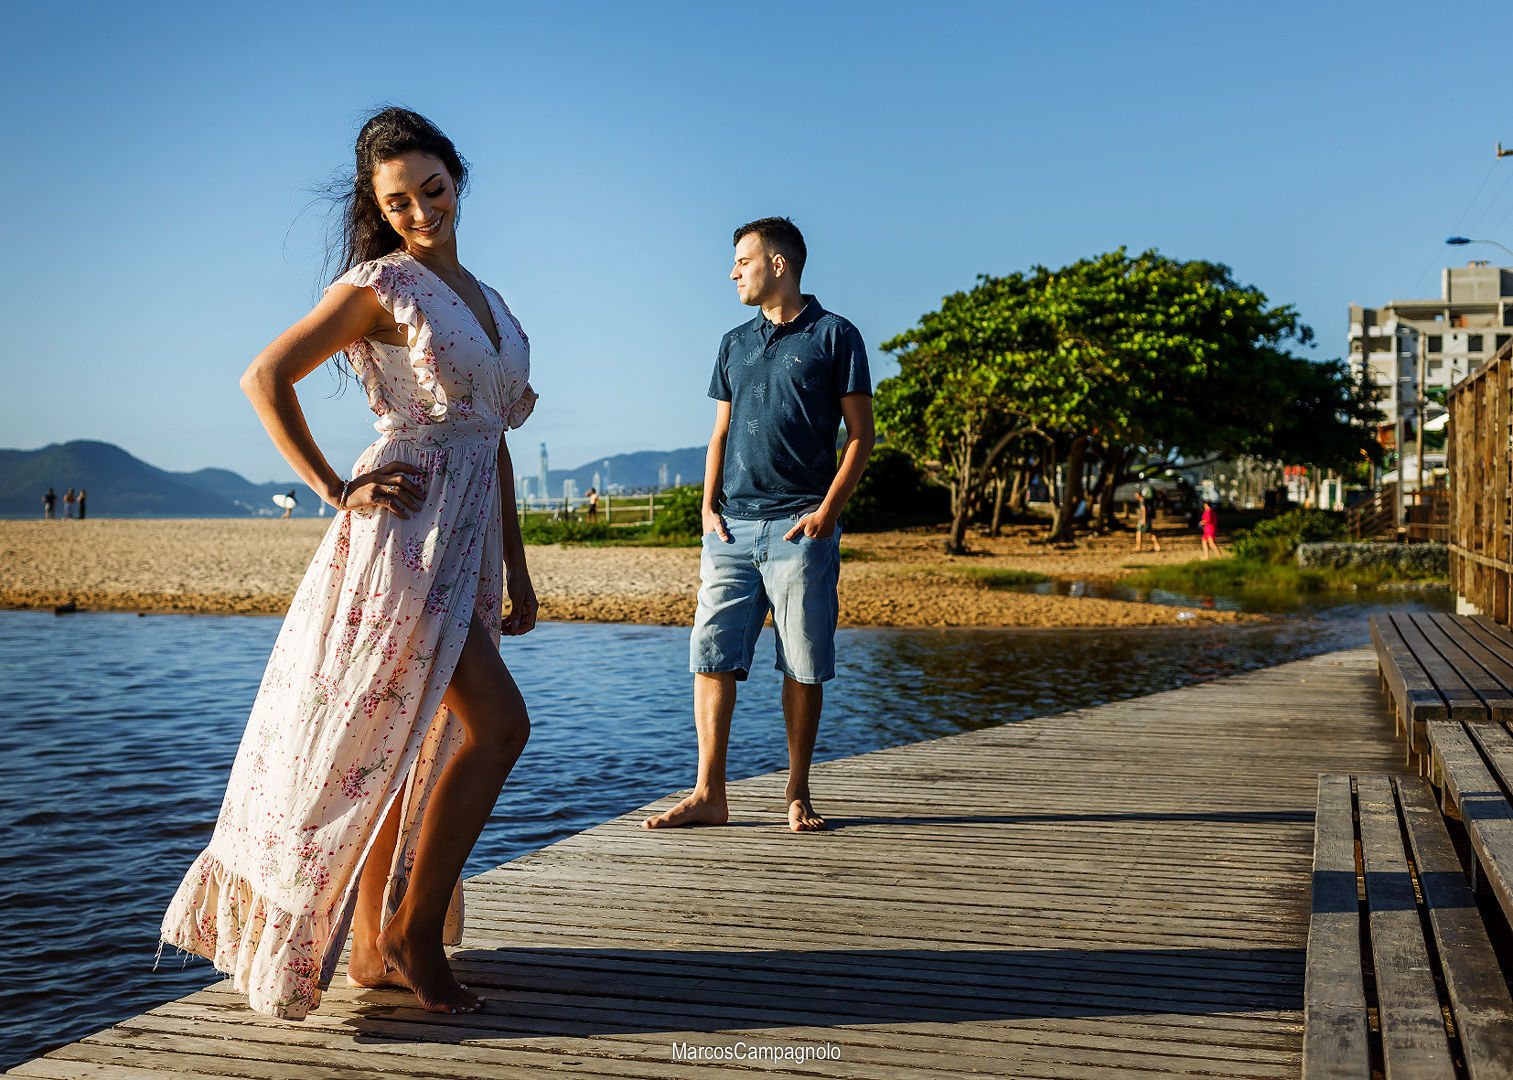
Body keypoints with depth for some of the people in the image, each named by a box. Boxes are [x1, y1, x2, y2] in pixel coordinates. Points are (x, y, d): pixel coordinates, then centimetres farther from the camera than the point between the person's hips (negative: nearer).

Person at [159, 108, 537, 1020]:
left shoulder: (487, 300, 18)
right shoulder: (381, 286, -4)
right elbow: (265, 378, -7)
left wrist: (518, 570, 17)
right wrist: (334, 489, -9)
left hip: (469, 541, 7)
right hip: (404, 531, -7)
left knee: (418, 751, 9)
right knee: (498, 723, -14)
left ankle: (372, 948, 19)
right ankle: (414, 927, -1)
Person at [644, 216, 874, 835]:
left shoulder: (835, 337, 4)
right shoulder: (735, 344, 19)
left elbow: (860, 436, 1)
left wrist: (828, 510, -9)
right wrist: (709, 505, 6)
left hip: (800, 528, -4)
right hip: (732, 528, 5)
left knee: (803, 667, -1)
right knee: (711, 656, -2)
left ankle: (797, 796, 10)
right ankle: (708, 795, 2)